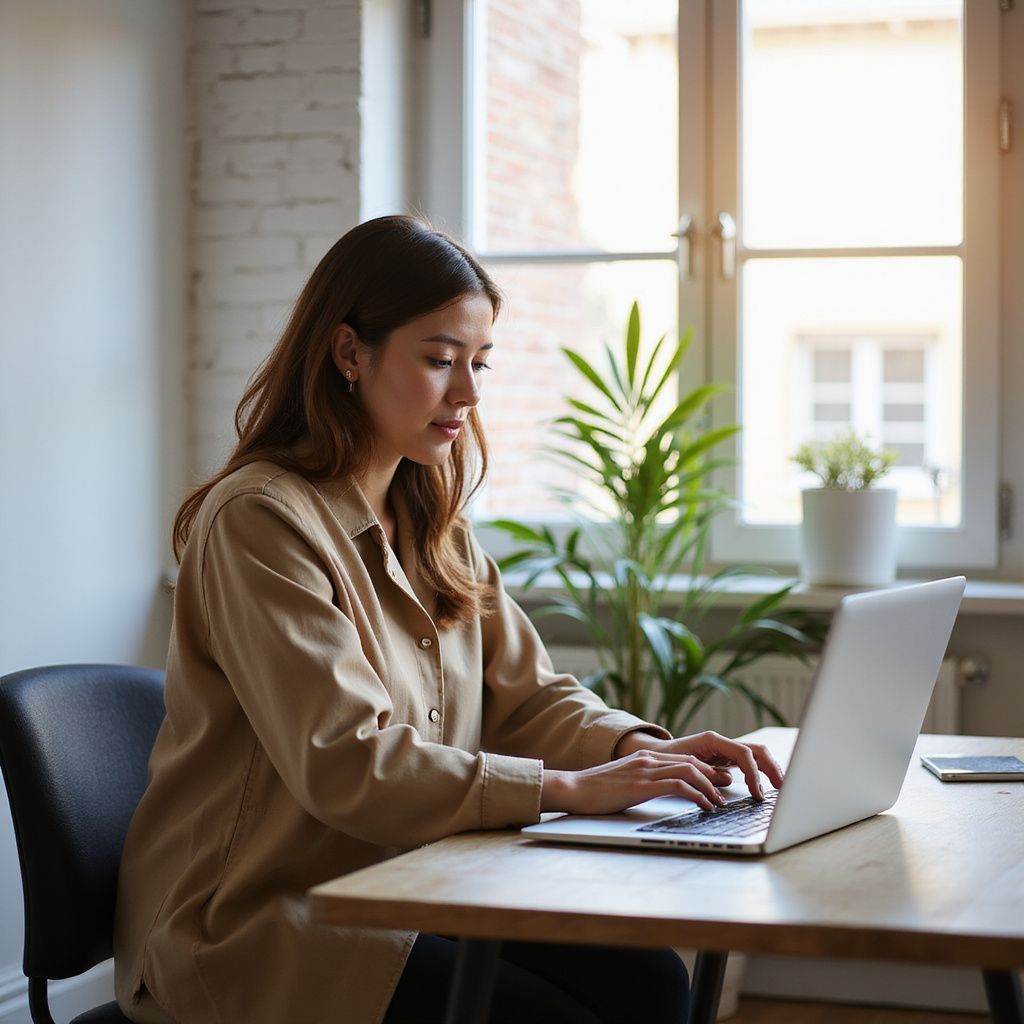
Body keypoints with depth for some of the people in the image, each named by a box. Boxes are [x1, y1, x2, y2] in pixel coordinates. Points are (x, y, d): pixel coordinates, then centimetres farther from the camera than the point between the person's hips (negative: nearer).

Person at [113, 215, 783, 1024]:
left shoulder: (432, 526, 13)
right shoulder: (261, 519, -16)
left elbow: (525, 696, 11)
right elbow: (346, 765, -24)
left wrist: (640, 748, -9)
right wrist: (568, 788, -26)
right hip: (256, 926, -8)